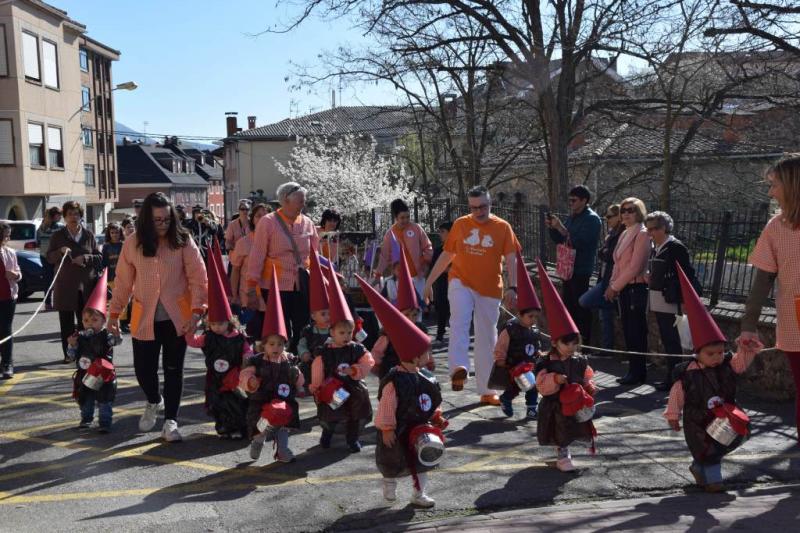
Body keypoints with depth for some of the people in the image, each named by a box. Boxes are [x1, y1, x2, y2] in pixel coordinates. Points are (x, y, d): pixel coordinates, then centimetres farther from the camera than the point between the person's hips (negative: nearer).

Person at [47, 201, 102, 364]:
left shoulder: (89, 235, 7)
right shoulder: (57, 236, 5)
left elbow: (99, 257, 7)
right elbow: (49, 258, 4)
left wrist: (85, 258, -13)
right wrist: (61, 251, -15)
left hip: (86, 285, 0)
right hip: (65, 286, 0)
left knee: (85, 321, 3)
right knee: (67, 323, 3)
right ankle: (68, 354, 10)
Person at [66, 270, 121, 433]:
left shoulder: (106, 336, -10)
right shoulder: (80, 337, -1)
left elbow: (117, 341, -30)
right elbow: (72, 357, 2)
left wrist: (116, 334, -51)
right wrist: (72, 345, -16)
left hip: (103, 376, -4)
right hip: (84, 375, 4)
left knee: (104, 401, 1)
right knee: (85, 400, 17)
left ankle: (105, 422, 10)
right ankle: (86, 419, 35)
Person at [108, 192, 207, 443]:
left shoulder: (183, 241, -6)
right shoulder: (133, 243, 0)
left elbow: (198, 278, -8)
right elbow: (123, 281, 5)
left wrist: (197, 310, -16)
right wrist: (114, 313, 7)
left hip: (177, 318, -1)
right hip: (144, 319, 2)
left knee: (173, 370, 4)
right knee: (143, 369, 5)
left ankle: (170, 421, 17)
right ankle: (154, 402, 37)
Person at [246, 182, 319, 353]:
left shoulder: (307, 223, 7)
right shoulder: (268, 222, -5)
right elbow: (257, 256, -6)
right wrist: (252, 287, -8)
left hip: (303, 286, 4)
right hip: (276, 287, -4)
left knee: (302, 331, 6)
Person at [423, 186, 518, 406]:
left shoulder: (503, 227, 1)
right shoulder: (460, 225, 6)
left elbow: (511, 259, -3)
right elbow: (446, 255, 12)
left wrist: (512, 287, -16)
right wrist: (429, 282, 12)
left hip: (490, 290, 0)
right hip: (461, 282, 0)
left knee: (487, 339, 7)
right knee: (459, 321, -29)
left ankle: (486, 391, 16)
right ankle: (459, 369, -40)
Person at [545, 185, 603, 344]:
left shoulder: (591, 219, -12)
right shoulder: (572, 217, 14)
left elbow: (580, 242, -23)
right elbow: (560, 240, 18)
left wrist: (561, 228, -23)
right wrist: (552, 228, 1)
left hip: (581, 270, -9)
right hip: (568, 268, 9)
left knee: (581, 308, -5)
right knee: (568, 306, 16)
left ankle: (584, 342, 2)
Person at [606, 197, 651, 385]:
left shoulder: (642, 234, -10)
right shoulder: (625, 234, 16)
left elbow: (635, 267, -16)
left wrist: (615, 286, -11)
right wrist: (612, 285, 5)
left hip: (635, 288, -8)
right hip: (623, 289, 8)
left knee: (635, 332, -2)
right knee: (629, 331, 11)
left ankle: (637, 373, 6)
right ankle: (636, 371, 18)